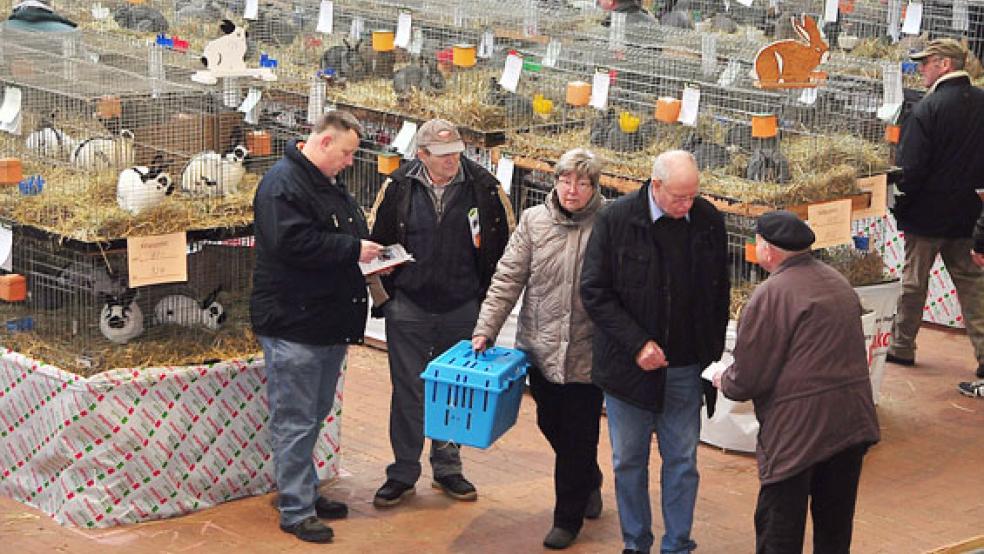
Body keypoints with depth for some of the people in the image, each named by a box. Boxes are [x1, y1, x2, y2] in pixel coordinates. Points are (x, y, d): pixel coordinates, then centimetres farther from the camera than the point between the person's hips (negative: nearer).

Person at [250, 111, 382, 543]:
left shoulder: (330, 184, 16)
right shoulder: (283, 183, -16)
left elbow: (348, 232, 29)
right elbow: (293, 243, -27)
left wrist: (367, 248, 9)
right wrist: (353, 249, -21)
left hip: (329, 320, 10)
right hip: (293, 324, -10)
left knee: (314, 414, 18)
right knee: (294, 421, -3)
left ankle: (306, 492, 29)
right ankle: (296, 511, 3)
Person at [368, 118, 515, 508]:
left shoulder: (483, 187, -6)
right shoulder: (399, 187, -5)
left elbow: (507, 245, 5)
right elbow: (375, 241, 6)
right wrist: (386, 294, 4)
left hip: (463, 311, 1)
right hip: (409, 310, -1)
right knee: (408, 393, 4)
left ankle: (447, 469, 27)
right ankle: (403, 473, 16)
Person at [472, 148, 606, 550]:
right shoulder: (534, 221, 1)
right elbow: (508, 279, 1)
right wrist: (485, 330, -4)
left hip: (587, 352, -4)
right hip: (540, 347, 4)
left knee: (577, 437, 6)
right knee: (551, 426, 16)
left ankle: (568, 518, 22)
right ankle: (589, 482, 44)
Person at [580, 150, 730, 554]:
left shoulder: (708, 220, -2)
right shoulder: (617, 219, -11)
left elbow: (719, 292, 10)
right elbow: (593, 291, -9)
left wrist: (714, 354, 6)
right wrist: (637, 344, -16)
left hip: (686, 369, 2)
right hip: (629, 365, -1)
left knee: (682, 461, 7)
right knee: (628, 461, 10)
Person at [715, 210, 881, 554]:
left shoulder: (770, 295, -15)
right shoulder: (838, 282, 10)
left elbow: (748, 378, -14)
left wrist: (724, 382, 9)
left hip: (798, 428, -7)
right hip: (853, 421, 8)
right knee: (835, 524, 19)